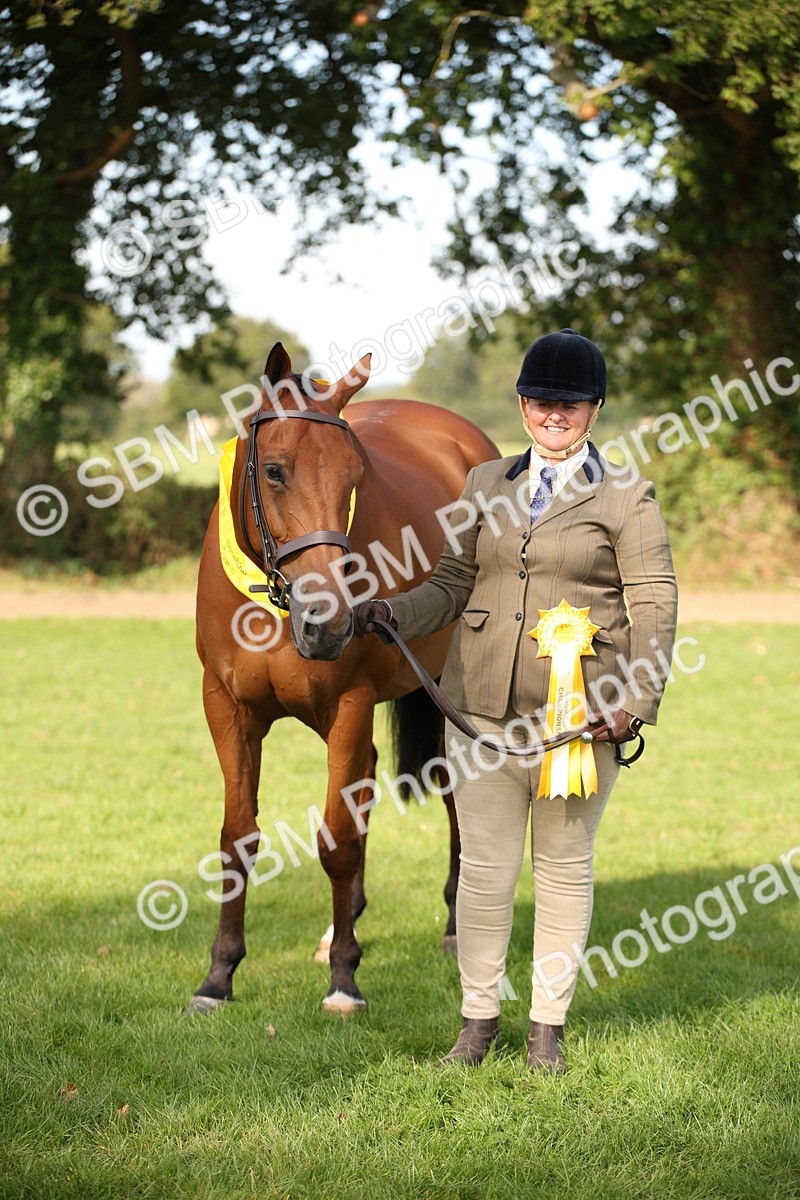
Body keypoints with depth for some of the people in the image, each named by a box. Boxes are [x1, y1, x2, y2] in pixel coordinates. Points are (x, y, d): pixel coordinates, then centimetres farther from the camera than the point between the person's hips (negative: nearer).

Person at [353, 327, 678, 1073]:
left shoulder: (627, 499, 0)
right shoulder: (487, 485, 11)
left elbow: (654, 607, -2)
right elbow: (451, 585, 13)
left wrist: (638, 702, -12)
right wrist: (388, 614, -5)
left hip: (578, 716, -2)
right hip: (482, 711, 3)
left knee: (564, 869, 7)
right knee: (484, 868, 4)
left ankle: (548, 1026, 18)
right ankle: (478, 1018, 17)